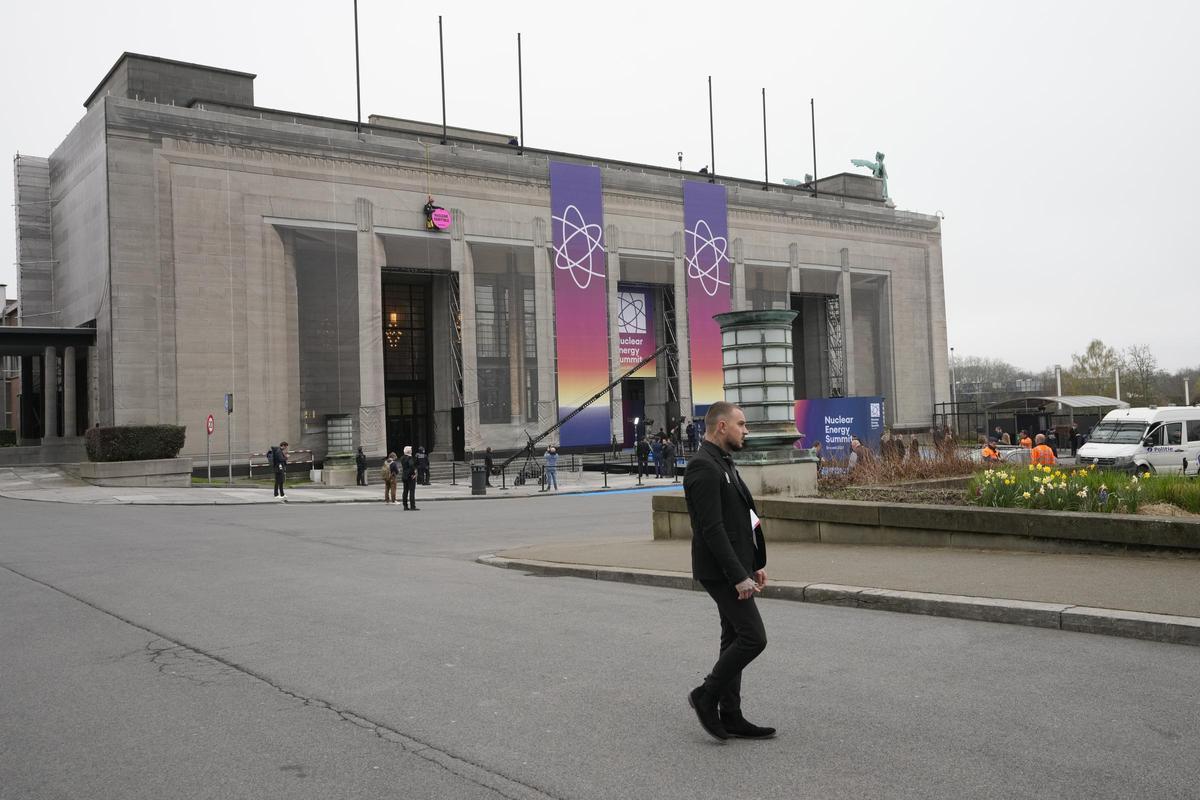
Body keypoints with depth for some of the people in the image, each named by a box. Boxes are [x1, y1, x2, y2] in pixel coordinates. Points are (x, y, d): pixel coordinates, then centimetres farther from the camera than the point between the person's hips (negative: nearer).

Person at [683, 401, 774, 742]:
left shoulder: (723, 463, 15)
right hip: (720, 570, -10)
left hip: (735, 566, 10)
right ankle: (707, 695, 5)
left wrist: (755, 564, 18)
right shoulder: (704, 467, -18)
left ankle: (730, 716, 19)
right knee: (753, 637, -10)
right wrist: (739, 576, -23)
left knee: (735, 639, 12)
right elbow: (712, 529, -23)